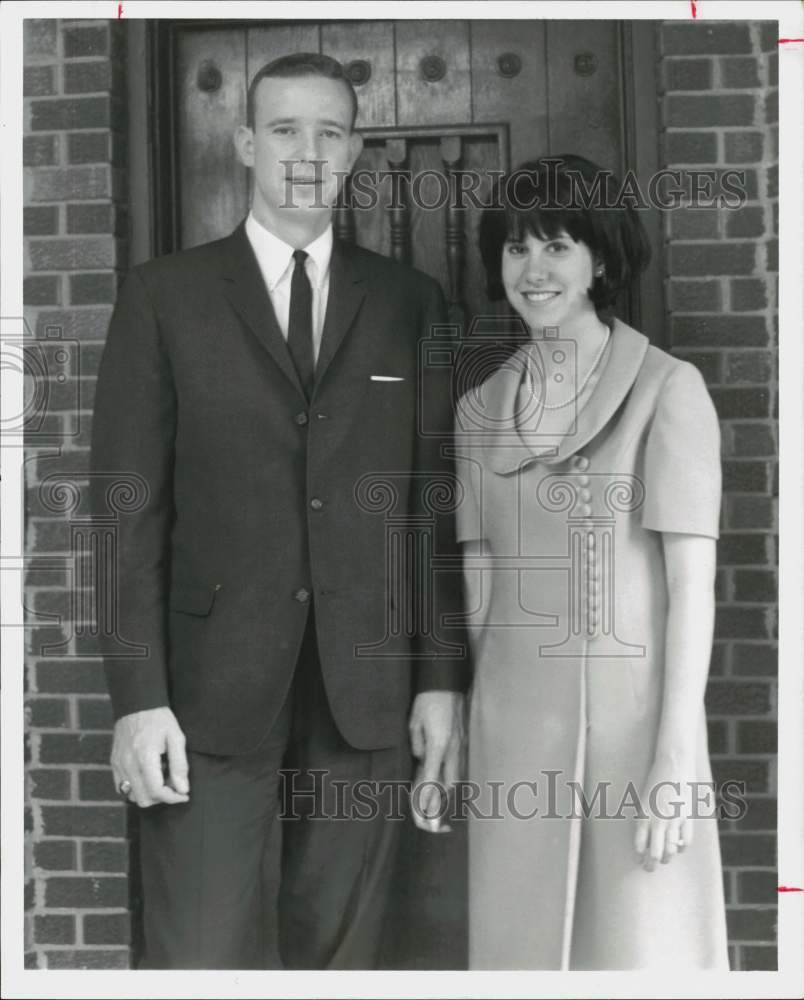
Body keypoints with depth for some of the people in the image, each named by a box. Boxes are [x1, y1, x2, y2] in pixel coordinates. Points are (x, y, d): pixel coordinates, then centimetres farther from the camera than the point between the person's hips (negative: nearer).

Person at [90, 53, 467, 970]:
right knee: (202, 956, 0)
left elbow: (436, 503, 7)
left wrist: (442, 679, 3)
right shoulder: (165, 295, 3)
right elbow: (129, 503, -1)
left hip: (365, 696, 2)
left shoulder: (409, 303, 8)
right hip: (212, 690, -1)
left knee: (338, 953, 10)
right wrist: (137, 695, -8)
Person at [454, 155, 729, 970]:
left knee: (641, 946, 3)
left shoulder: (666, 388, -6)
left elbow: (692, 583, -10)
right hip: (513, 726, 4)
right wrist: (467, 728, 8)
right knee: (521, 942, 12)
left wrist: (676, 758, -14)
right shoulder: (481, 409, 8)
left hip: (633, 712, -4)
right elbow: (480, 583, 10)